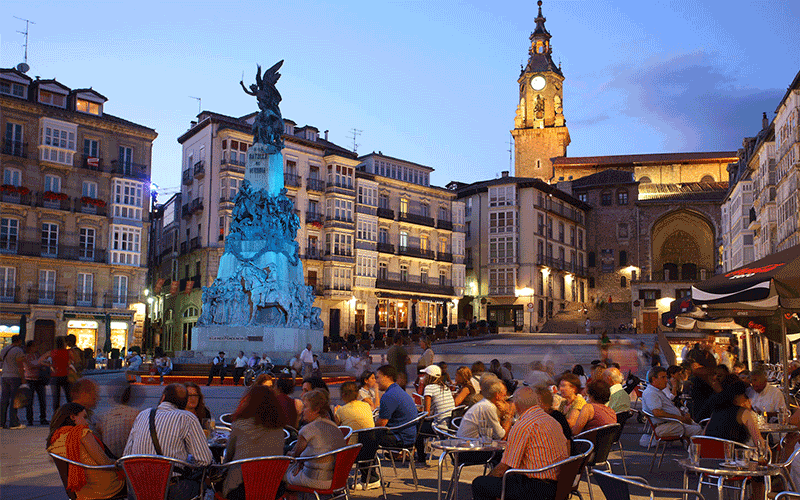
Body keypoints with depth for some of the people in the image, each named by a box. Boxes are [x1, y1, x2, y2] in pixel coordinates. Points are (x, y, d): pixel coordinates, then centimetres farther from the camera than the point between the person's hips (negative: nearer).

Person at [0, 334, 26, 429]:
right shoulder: (18, 351, -11)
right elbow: (20, 367, -13)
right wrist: (23, 379, -10)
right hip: (15, 377, -8)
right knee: (14, 401, -5)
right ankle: (14, 423, -3)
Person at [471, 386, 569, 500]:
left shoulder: (523, 426, -15)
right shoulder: (553, 421, 10)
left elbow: (505, 467, -13)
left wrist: (488, 477, 8)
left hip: (537, 489, -9)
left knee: (478, 483, -2)